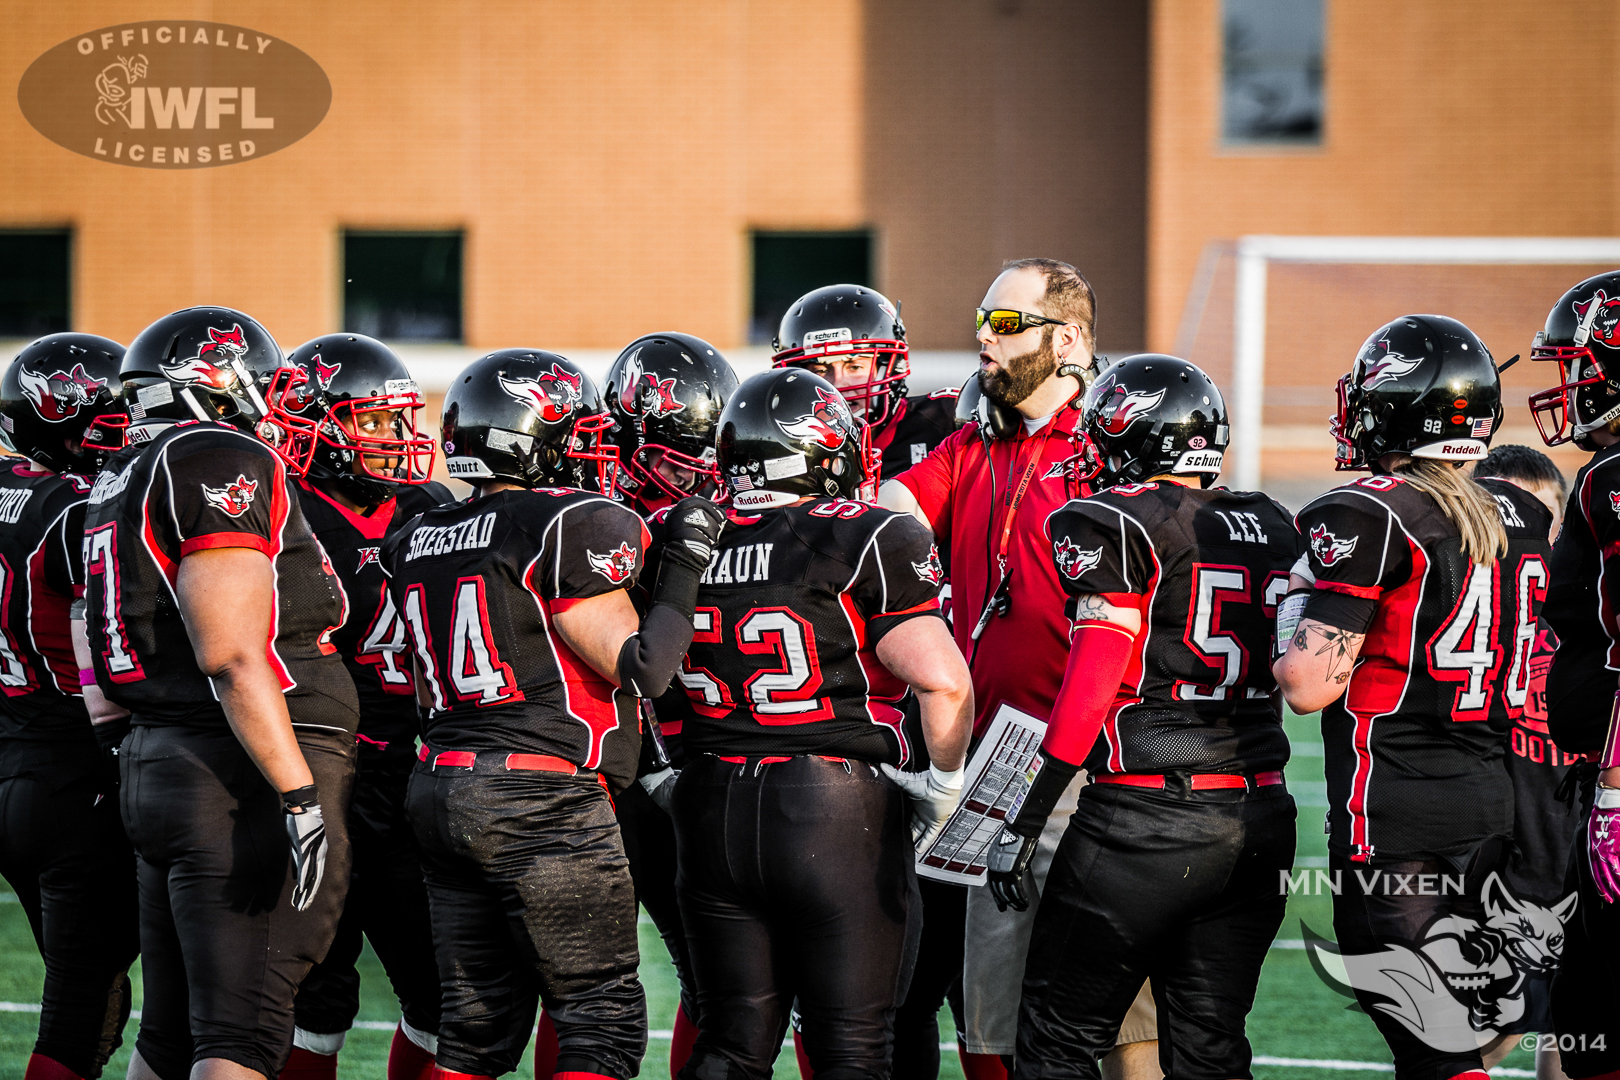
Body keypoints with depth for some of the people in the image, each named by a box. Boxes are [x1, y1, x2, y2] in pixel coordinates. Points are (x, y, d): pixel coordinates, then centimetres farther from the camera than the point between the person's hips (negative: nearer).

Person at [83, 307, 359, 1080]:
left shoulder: (123, 482, 17)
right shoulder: (224, 464, -11)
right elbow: (232, 655, -19)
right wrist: (300, 795, -21)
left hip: (153, 771, 9)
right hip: (245, 779, -9)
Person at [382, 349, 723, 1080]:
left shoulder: (419, 543, 13)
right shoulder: (569, 527, -10)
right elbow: (638, 670, -10)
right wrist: (683, 569, -2)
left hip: (440, 786, 8)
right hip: (543, 796, -8)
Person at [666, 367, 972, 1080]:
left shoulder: (678, 540, 4)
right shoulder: (868, 543, -11)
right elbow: (944, 681, -16)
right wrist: (943, 786, -1)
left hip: (714, 809, 5)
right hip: (838, 809, -5)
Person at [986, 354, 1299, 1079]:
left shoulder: (1113, 525, -7)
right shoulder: (1272, 529, 13)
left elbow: (1091, 685, -13)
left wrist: (1024, 819, -12)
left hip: (1144, 823, -7)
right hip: (1259, 819, 7)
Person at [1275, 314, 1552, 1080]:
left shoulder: (1367, 519, -11)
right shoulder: (1519, 518, 11)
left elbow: (1310, 686, -13)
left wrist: (1294, 609, 4)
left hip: (1396, 813, -7)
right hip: (1494, 799, 7)